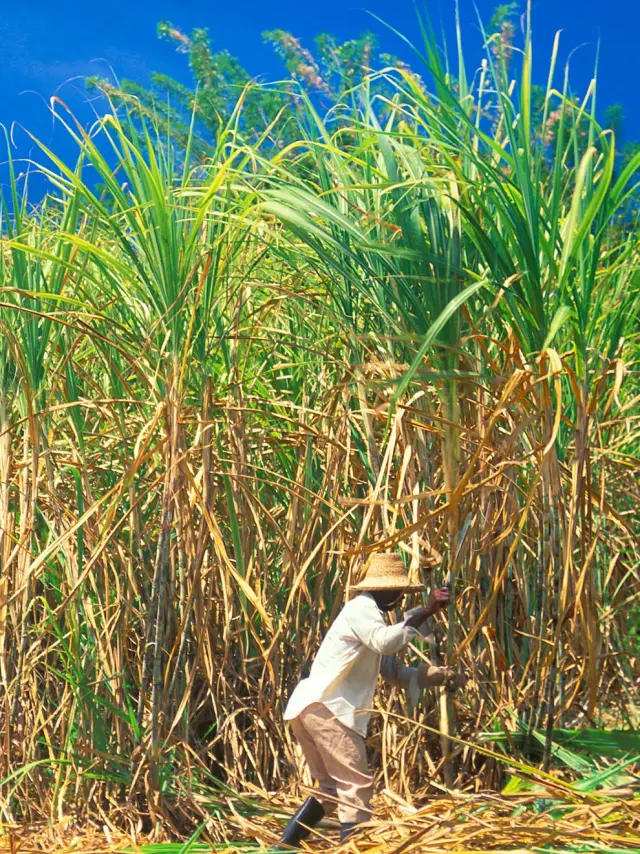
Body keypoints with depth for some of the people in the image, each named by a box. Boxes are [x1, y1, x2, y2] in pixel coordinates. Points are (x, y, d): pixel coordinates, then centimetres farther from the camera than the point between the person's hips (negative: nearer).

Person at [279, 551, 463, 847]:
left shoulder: (369, 614, 26)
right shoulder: (361, 608, -5)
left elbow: (396, 671, 26)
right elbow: (386, 642, -26)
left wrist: (435, 675, 10)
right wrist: (424, 613, -25)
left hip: (310, 709, 10)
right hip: (324, 707, -10)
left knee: (331, 788, 19)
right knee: (356, 786, -9)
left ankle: (284, 846, 21)